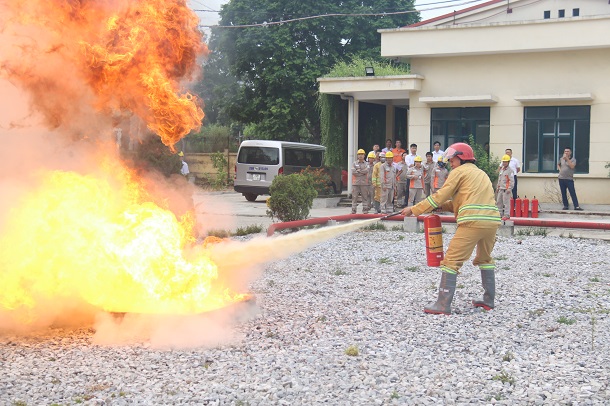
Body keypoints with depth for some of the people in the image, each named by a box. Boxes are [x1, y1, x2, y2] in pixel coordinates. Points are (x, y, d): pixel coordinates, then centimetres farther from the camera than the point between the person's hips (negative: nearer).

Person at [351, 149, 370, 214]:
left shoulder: (366, 164, 9)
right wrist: (362, 172, -5)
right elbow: (353, 172, -6)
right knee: (354, 197, -1)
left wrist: (359, 171, -6)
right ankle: (353, 210, 2)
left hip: (364, 182, 0)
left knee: (365, 197, 3)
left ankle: (365, 210, 8)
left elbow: (366, 171, -10)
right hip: (355, 182, 0)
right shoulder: (354, 163, 9)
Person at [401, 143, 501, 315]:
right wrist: (441, 206, 20)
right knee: (485, 258, 26)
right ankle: (488, 301, 27)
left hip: (473, 221, -8)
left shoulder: (460, 172, 7)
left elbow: (440, 196, 2)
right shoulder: (481, 174, 29)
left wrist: (414, 210, 7)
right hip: (492, 220, 8)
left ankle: (443, 304, -9)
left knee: (452, 260, -5)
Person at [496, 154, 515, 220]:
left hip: (506, 189, -9)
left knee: (506, 202, -9)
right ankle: (500, 214, 19)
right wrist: (498, 187, 23)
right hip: (501, 189, 9)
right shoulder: (501, 169, 17)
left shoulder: (510, 170, -8)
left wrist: (509, 188, -18)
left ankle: (507, 215, -7)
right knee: (498, 202, 10)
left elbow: (512, 180, -13)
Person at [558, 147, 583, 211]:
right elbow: (558, 164, 29)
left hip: (569, 179, -4)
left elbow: (572, 166, -20)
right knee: (563, 193, 6)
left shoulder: (573, 160, -2)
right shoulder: (561, 159, 10)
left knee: (573, 193, -7)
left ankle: (576, 206, -8)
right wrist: (559, 169, 10)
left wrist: (567, 159, -23)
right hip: (561, 179, 4)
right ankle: (565, 206, 14)